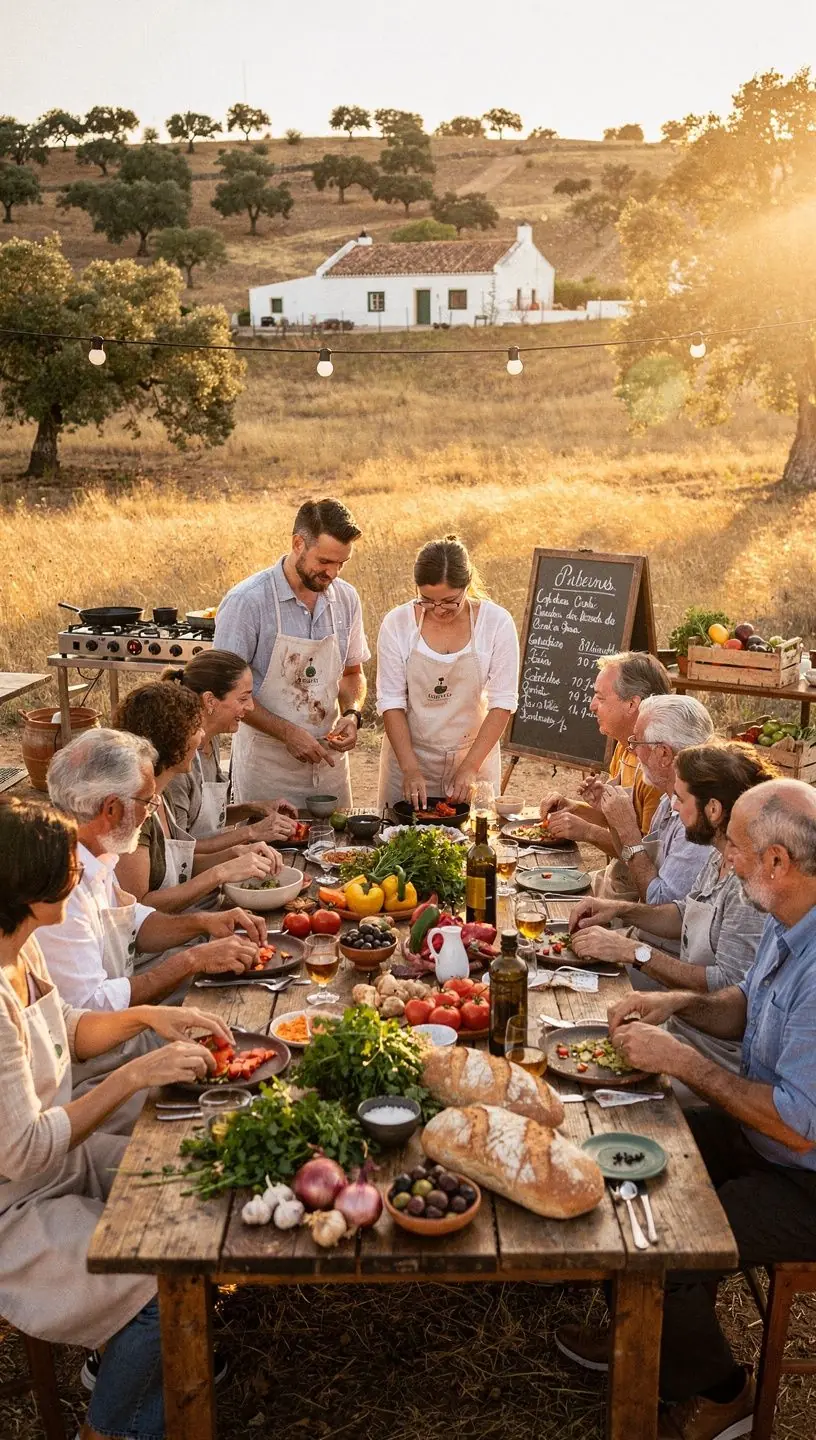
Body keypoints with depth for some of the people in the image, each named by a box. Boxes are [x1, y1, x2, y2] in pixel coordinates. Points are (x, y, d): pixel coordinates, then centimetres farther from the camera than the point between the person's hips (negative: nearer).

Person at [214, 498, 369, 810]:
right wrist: (288, 733, -17)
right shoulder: (248, 600, -14)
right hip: (267, 763, -5)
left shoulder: (346, 598, 2)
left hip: (329, 758, 5)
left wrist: (352, 714, -5)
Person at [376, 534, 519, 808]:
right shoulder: (397, 624, -9)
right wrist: (410, 770, -18)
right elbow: (390, 701, -9)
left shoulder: (497, 623, -11)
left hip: (475, 754, 0)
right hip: (408, 757, 0)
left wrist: (470, 767, -18)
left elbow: (503, 703, -11)